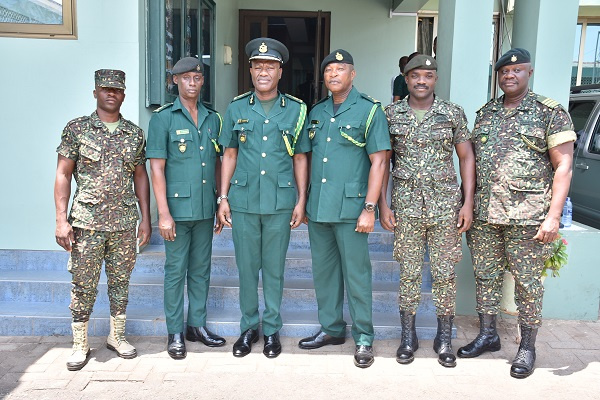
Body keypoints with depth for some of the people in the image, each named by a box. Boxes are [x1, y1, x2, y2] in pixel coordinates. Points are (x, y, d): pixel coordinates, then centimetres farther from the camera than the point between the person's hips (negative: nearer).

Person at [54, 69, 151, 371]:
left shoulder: (135, 134, 7)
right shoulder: (76, 129, 0)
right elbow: (63, 175, -1)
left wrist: (146, 218, 6)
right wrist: (61, 220, -8)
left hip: (125, 222, 2)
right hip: (86, 221, -2)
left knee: (120, 281, 11)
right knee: (83, 284, 4)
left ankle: (117, 336, 28)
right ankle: (80, 345, 19)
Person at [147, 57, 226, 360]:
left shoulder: (213, 118, 10)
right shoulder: (163, 118, -3)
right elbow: (157, 168, -7)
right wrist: (164, 213, -13)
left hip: (205, 209, 5)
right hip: (177, 209, -4)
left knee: (201, 270, 13)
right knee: (176, 271, 4)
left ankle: (197, 325, 27)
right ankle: (175, 334, 16)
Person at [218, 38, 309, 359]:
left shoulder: (295, 110, 3)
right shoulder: (237, 108, 5)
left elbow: (300, 158, 6)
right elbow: (229, 155, 9)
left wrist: (301, 201, 2)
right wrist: (223, 197, 4)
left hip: (280, 201, -1)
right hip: (243, 200, 1)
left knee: (274, 268, 8)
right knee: (247, 267, 9)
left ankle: (272, 329, 23)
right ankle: (248, 327, 26)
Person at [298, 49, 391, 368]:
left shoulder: (369, 111, -3)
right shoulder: (316, 112, 13)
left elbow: (379, 162, -8)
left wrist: (369, 208, -14)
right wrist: (303, 199, 12)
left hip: (349, 207, -6)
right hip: (317, 207, 6)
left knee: (356, 273, 1)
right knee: (324, 271, 14)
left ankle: (363, 338, 15)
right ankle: (331, 328, 29)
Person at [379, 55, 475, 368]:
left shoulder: (453, 113, 4)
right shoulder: (391, 114, 4)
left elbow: (466, 158, 6)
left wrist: (468, 203, -1)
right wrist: (382, 204, -1)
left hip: (445, 204, 0)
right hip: (406, 204, 0)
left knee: (445, 272, 5)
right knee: (409, 272, 6)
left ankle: (444, 339, 20)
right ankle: (408, 336, 21)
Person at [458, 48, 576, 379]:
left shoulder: (550, 112, -1)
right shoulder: (485, 113, 13)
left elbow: (563, 165, -6)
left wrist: (553, 215, -14)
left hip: (527, 216, -4)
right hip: (483, 214, 5)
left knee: (527, 281, 4)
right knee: (485, 275, 12)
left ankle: (527, 347, 19)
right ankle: (487, 335, 28)